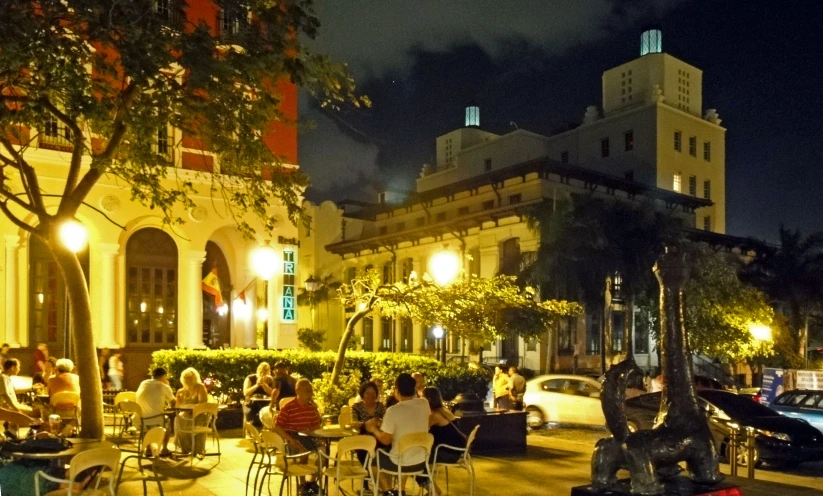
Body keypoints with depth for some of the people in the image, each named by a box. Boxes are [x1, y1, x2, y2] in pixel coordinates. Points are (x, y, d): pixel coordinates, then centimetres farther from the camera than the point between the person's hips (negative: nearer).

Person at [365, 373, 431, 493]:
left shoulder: (393, 410, -22)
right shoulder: (424, 403, -7)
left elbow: (385, 440, -13)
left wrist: (374, 429, 5)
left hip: (400, 464, -5)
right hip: (422, 462, 5)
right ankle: (400, 491, 39)